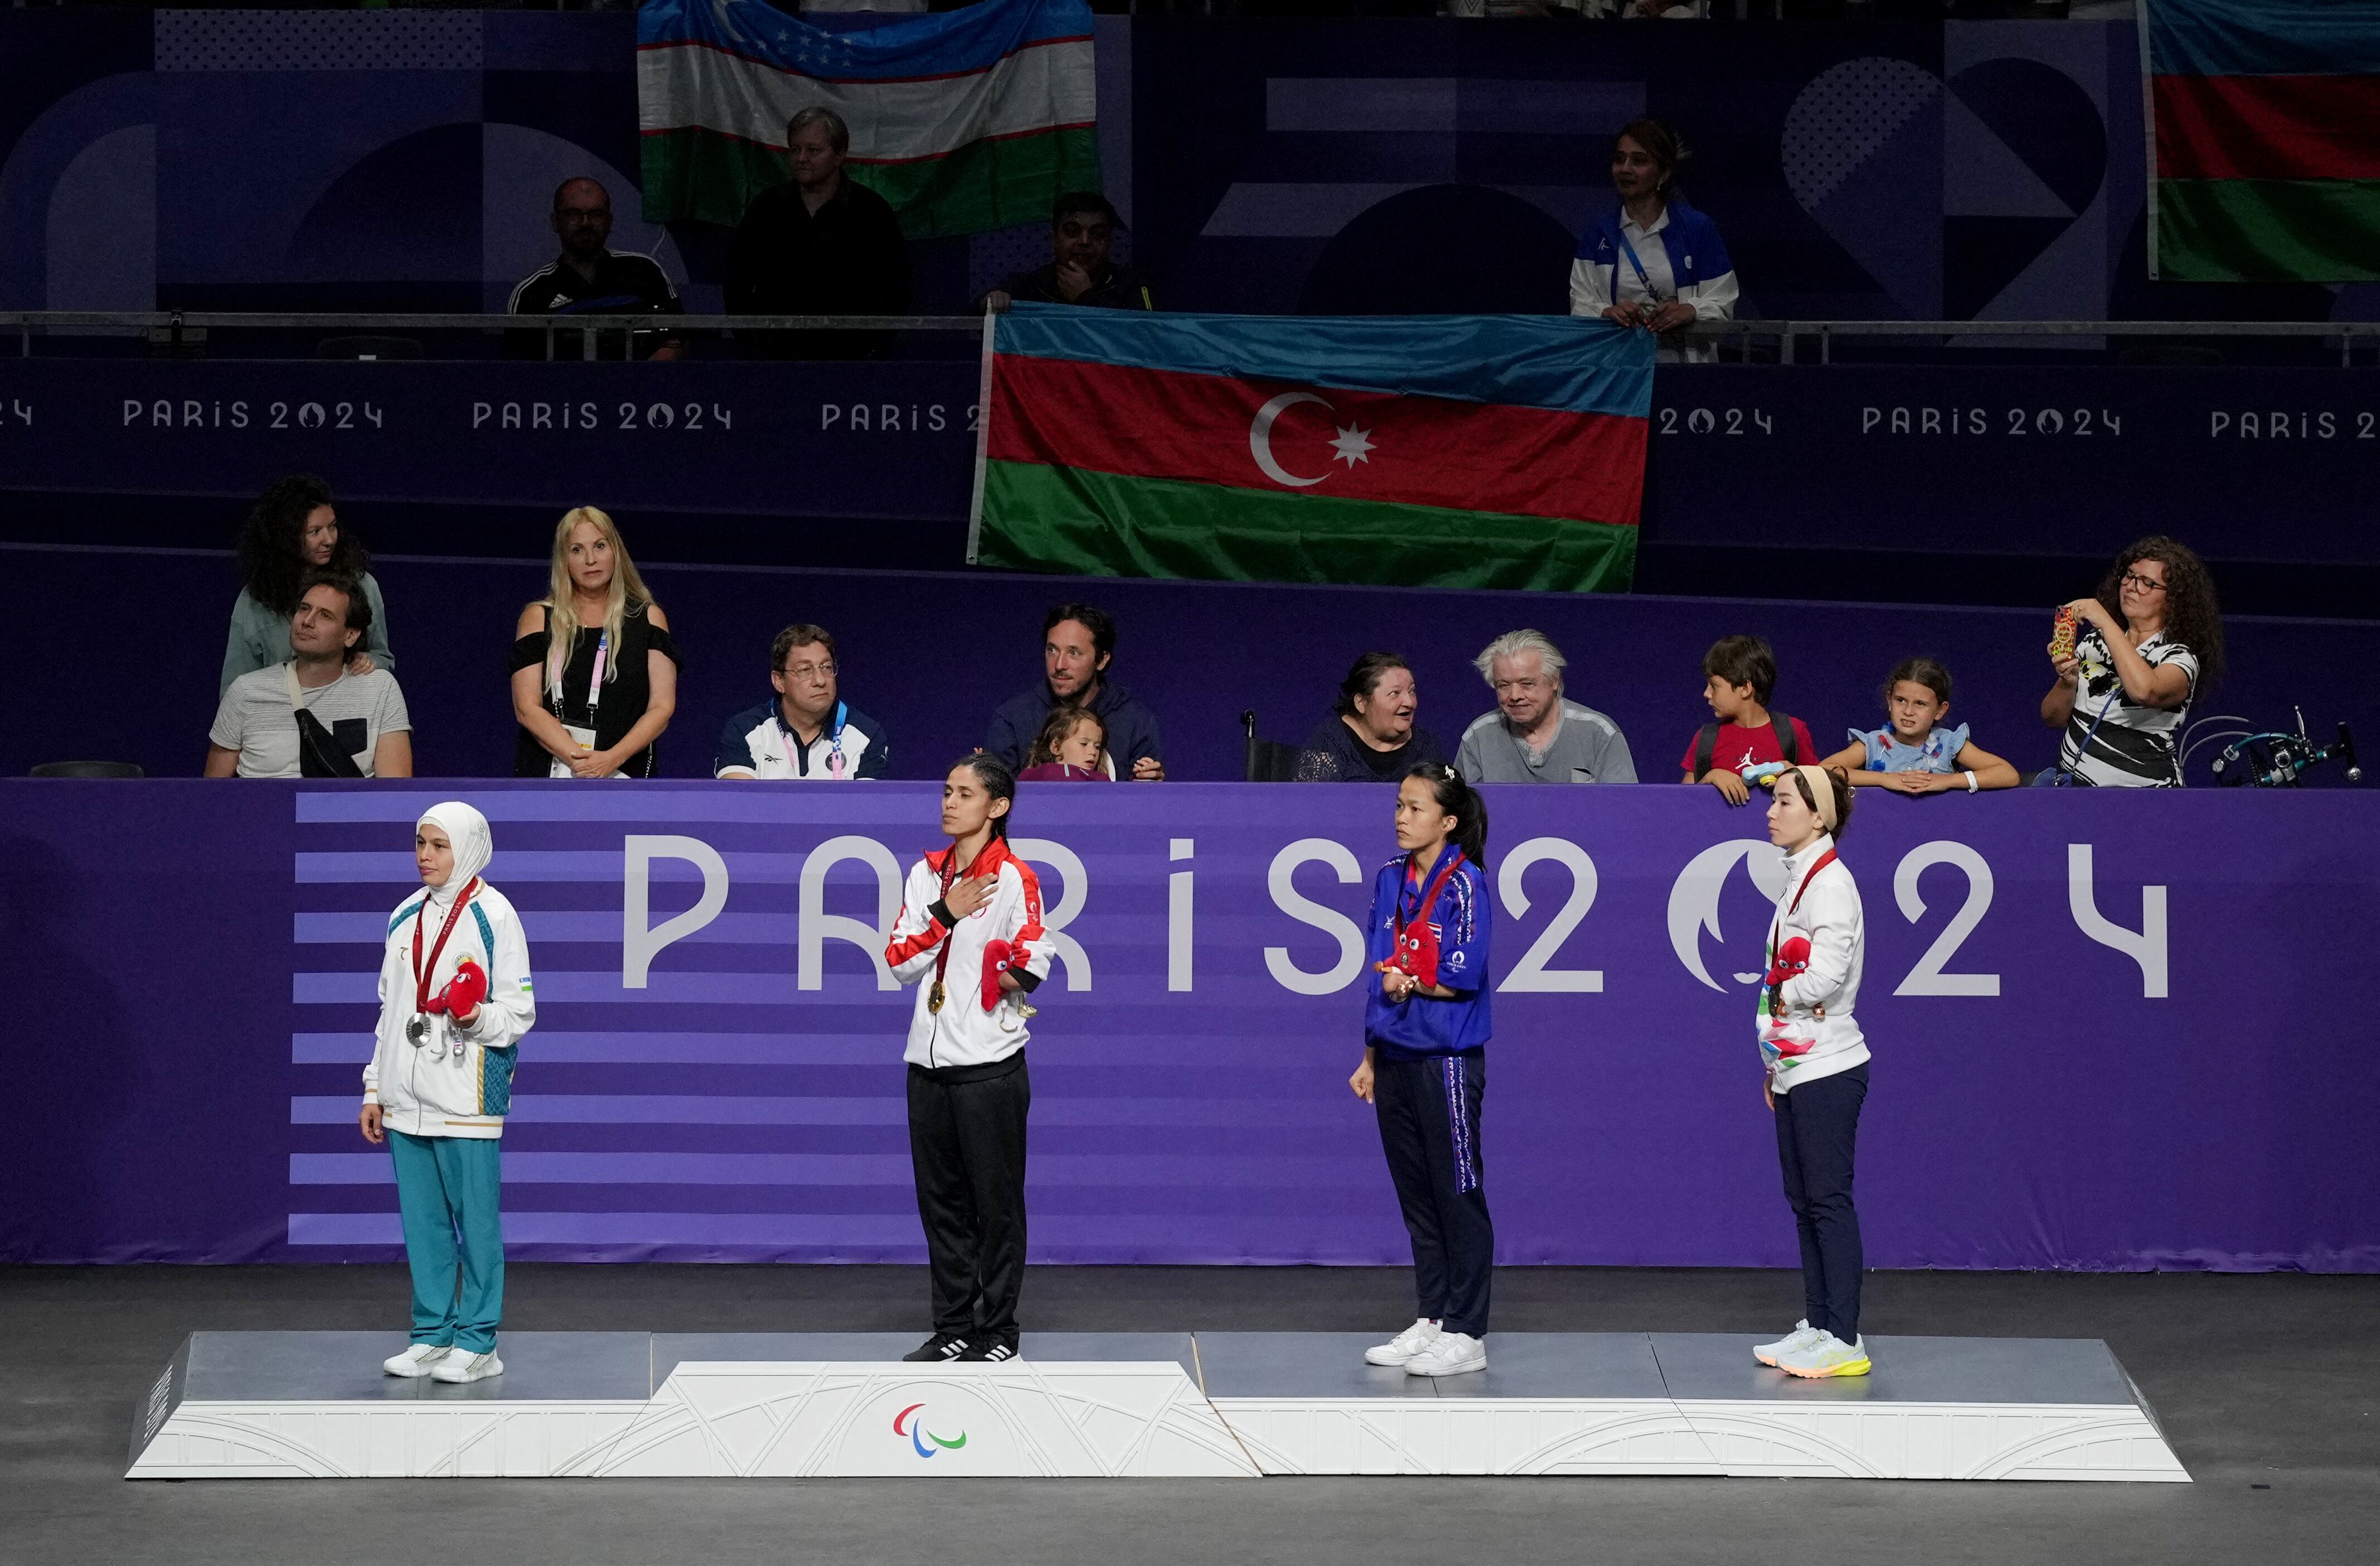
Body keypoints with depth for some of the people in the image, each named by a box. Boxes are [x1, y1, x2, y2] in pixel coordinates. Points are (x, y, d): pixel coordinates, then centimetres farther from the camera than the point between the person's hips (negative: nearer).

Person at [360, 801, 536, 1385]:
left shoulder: (494, 916, -5)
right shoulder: (405, 917, 14)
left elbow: (520, 1011, -6)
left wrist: (481, 1019, -27)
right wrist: (375, 1089, 18)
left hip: (468, 1096, -6)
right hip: (407, 1098, 6)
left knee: (476, 1220, -2)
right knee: (422, 1222, 10)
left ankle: (477, 1343, 4)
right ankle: (433, 1335, 17)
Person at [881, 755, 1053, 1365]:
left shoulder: (1014, 878, -6)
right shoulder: (925, 875, 12)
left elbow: (1035, 963, -10)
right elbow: (900, 962, 6)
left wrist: (1010, 978, -29)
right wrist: (945, 915, -6)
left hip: (990, 1063, -6)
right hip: (929, 1062, 6)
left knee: (997, 1201, -2)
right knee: (941, 1200, 9)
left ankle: (998, 1331, 4)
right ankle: (953, 1328, 16)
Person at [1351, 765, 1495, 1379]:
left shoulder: (1464, 884, -10)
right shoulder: (1391, 880, 11)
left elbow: (1465, 975, -17)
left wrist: (1408, 982, -4)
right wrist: (1372, 1057, 16)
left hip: (1448, 1058, -7)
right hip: (1396, 1059, 7)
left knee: (1459, 1195, -2)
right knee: (1416, 1196, 13)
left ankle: (1466, 1335, 1)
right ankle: (1432, 1320, 21)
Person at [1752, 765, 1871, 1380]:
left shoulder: (1831, 881, -14)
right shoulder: (1798, 879, 15)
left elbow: (1824, 977, -24)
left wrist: (1779, 994, -4)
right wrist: (1774, 1064, 19)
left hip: (1827, 1069, -10)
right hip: (1796, 1068, 10)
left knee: (1829, 1201, -8)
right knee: (1804, 1201, 12)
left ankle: (1844, 1340, -7)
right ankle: (1817, 1325, 18)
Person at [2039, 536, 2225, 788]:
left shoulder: (2180, 658, -3)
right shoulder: (2095, 642, 13)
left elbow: (2144, 691, -27)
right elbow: (2053, 718, 13)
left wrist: (2105, 623, -23)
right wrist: (2068, 682, -8)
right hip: (2072, 780, 5)